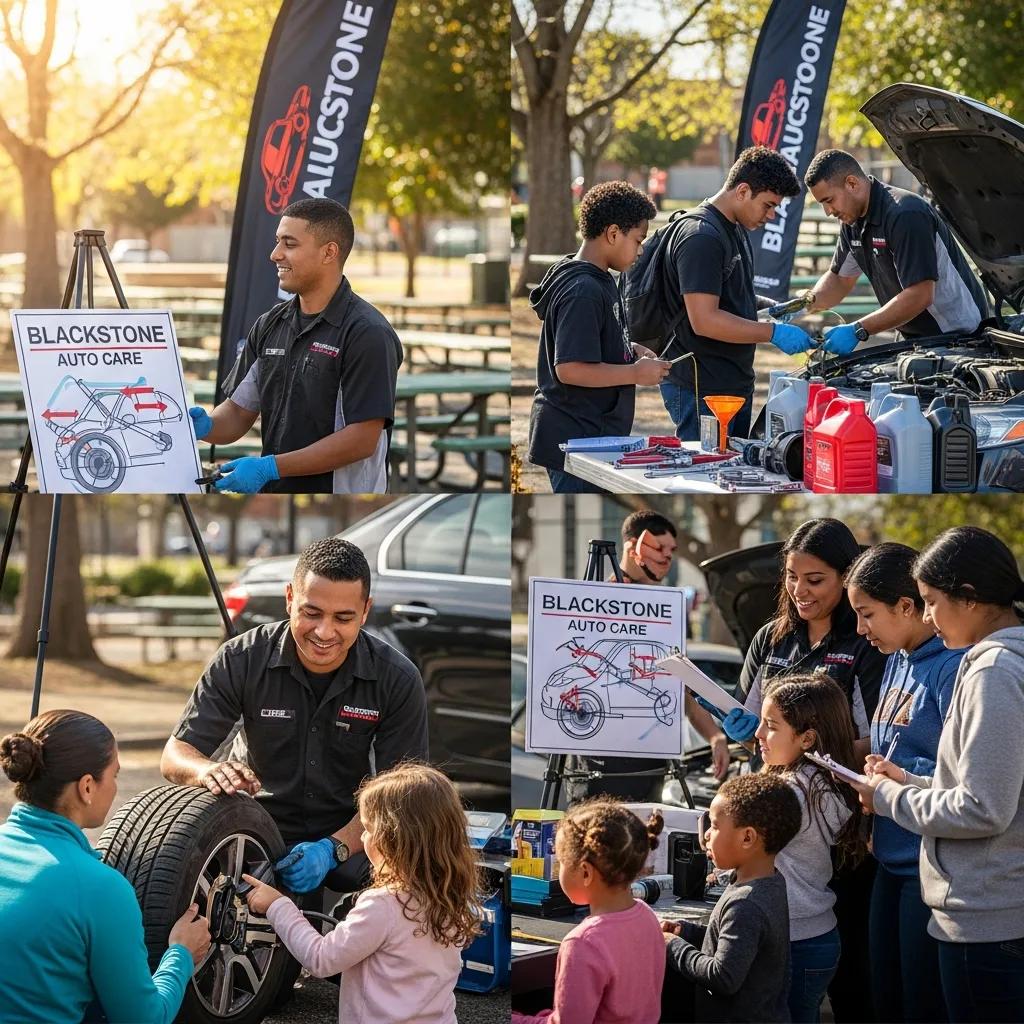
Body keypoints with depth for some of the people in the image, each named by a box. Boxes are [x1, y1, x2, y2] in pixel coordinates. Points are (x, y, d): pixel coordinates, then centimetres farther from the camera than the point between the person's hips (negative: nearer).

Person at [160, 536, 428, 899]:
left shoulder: (398, 680, -11)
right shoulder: (242, 659, -11)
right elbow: (175, 757, -10)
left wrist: (332, 849, -26)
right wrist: (210, 771, -35)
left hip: (348, 841, 0)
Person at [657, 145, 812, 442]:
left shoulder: (736, 230, 15)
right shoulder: (700, 237, -18)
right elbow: (704, 320, -24)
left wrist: (771, 307, 9)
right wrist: (773, 333, -21)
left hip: (736, 383, 10)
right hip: (701, 389, -10)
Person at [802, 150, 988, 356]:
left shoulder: (905, 215, -25)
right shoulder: (853, 222, 6)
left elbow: (919, 297, -29)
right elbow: (839, 279, 17)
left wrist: (858, 331, -28)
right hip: (916, 338, 8)